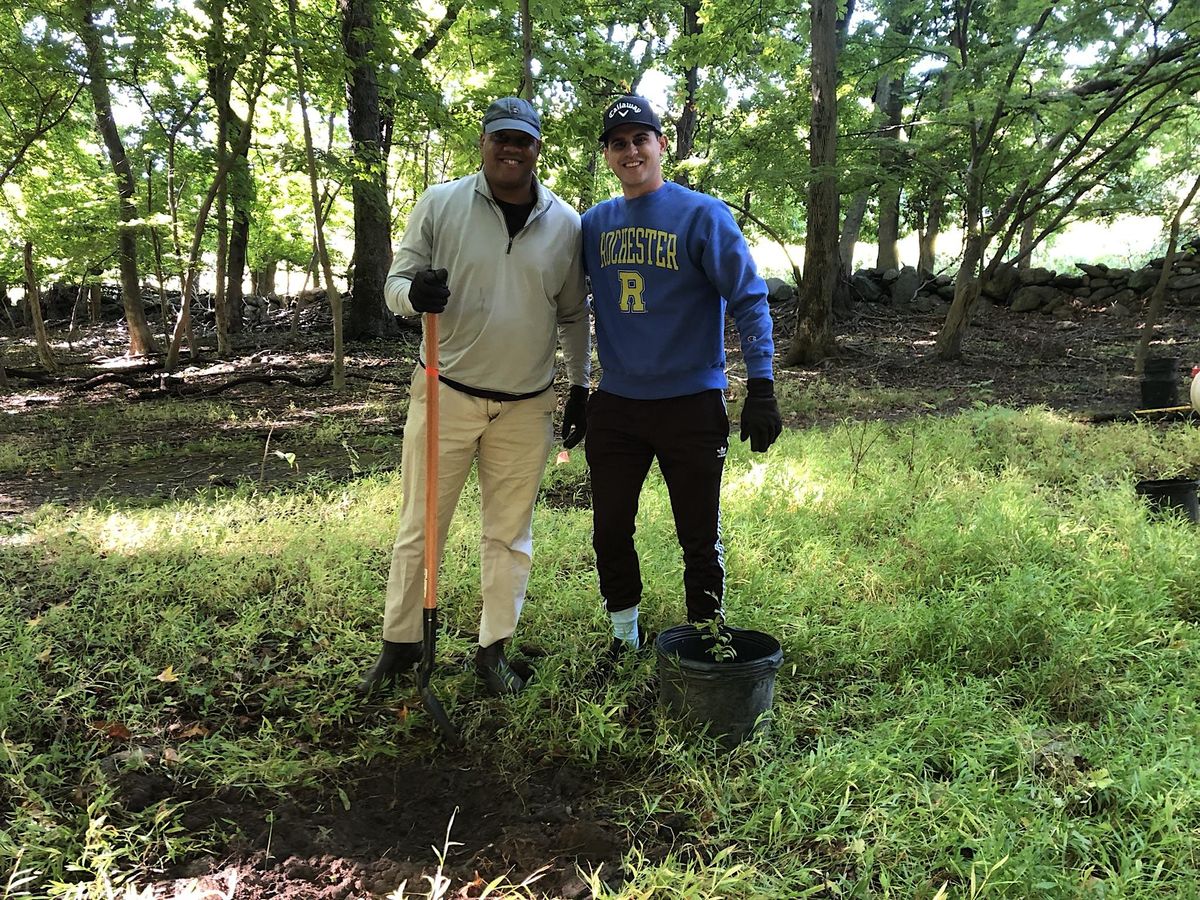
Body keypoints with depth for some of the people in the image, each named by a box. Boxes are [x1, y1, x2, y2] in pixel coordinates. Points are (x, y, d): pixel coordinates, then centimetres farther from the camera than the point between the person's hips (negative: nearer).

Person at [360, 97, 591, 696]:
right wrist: (414, 294, -23)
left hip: (526, 406, 2)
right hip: (446, 393, -1)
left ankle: (493, 649, 25)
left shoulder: (565, 223, 3)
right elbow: (396, 282, 1)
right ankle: (400, 643, 23)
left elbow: (573, 313, 12)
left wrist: (581, 386, 10)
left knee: (510, 533, 10)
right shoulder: (440, 204, -3)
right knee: (420, 525, 6)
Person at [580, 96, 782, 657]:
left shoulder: (702, 215, -6)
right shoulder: (594, 223, 8)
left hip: (691, 405, -4)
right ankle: (625, 636, 31)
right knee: (610, 531, 11)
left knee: (699, 538, 5)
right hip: (614, 405, 5)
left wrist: (761, 388, -14)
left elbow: (749, 299, -8)